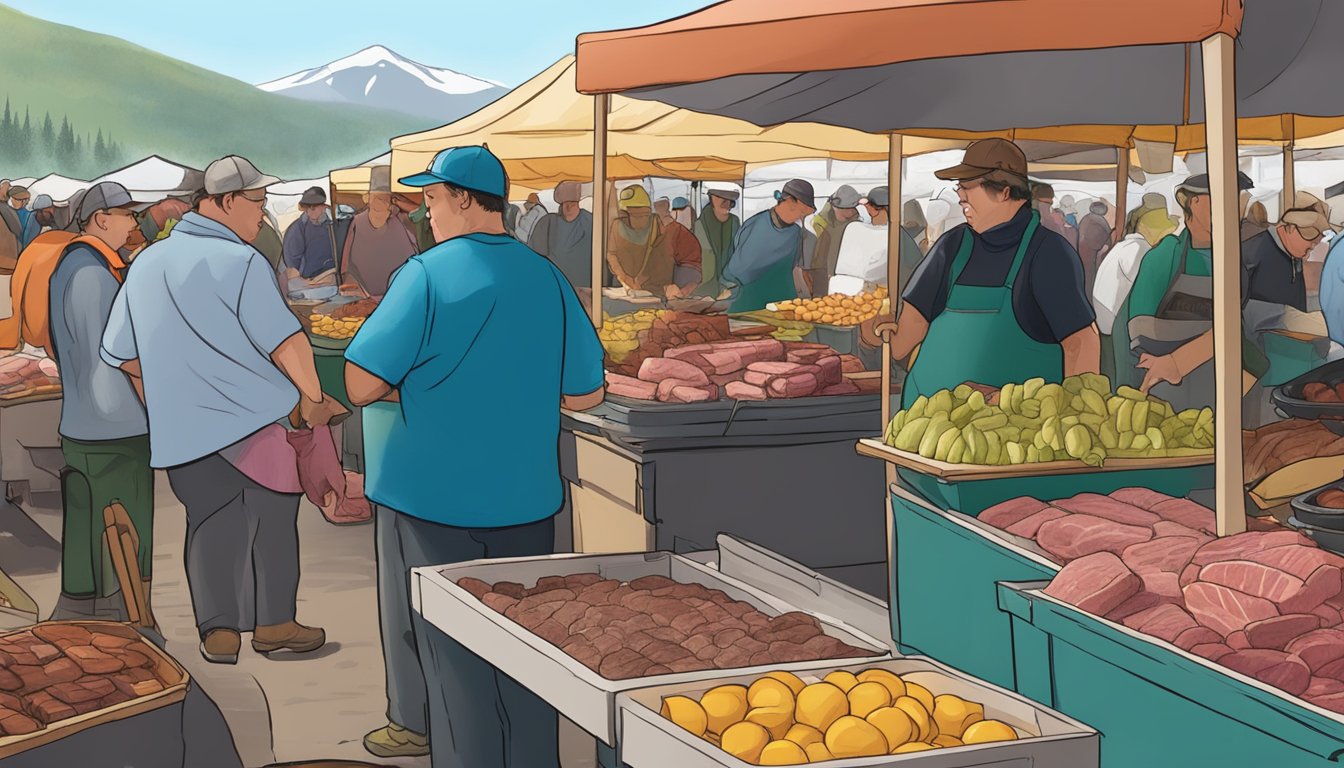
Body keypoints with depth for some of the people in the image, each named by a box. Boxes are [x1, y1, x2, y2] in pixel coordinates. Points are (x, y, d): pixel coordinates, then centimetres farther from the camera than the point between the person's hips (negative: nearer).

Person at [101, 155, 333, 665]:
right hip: (253, 417, -6)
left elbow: (122, 355, 15)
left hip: (181, 428, 6)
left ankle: (218, 632, 14)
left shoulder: (147, 263, 9)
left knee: (211, 524, 14)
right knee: (272, 518, 9)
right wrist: (313, 398, -3)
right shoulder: (241, 262, -12)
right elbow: (287, 344, -17)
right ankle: (273, 623, 15)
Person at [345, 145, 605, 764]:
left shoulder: (427, 274, -13)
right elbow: (586, 394, 5)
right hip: (524, 498, 4)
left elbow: (362, 386, -16)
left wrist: (419, 383, 3)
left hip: (434, 497, -4)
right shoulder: (548, 277, 1)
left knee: (452, 652, 7)